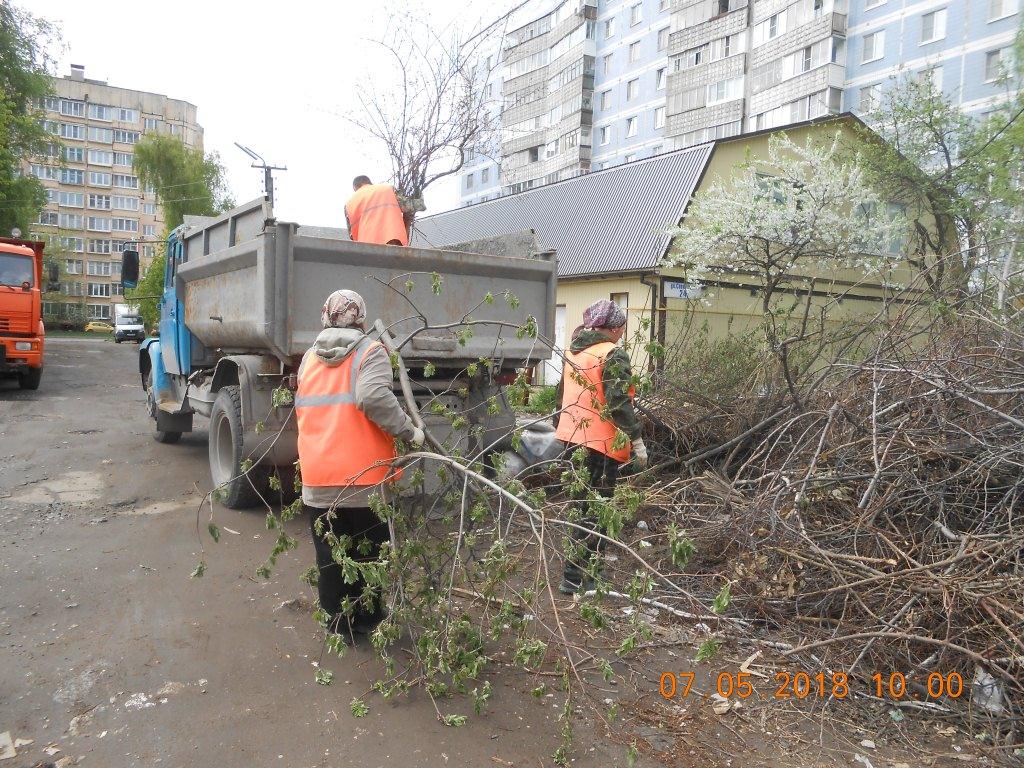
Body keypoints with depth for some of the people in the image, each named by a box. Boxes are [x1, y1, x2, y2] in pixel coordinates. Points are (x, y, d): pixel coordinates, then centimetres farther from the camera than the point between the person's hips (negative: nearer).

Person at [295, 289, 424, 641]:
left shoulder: (308, 359, 12)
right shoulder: (370, 352, -5)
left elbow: (301, 410, 19)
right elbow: (373, 396, -22)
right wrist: (408, 430, -15)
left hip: (317, 476, 4)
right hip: (364, 475, -4)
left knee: (329, 555, 13)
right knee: (369, 551, 13)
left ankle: (339, 624, 22)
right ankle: (368, 619, 24)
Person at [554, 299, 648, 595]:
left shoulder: (573, 350, 11)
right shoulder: (613, 355, -14)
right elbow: (618, 402, -21)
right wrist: (636, 439, -17)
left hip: (573, 436, 8)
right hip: (601, 441, -8)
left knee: (581, 502, 21)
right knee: (595, 509, 0)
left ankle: (586, 561, 35)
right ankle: (574, 578, 2)